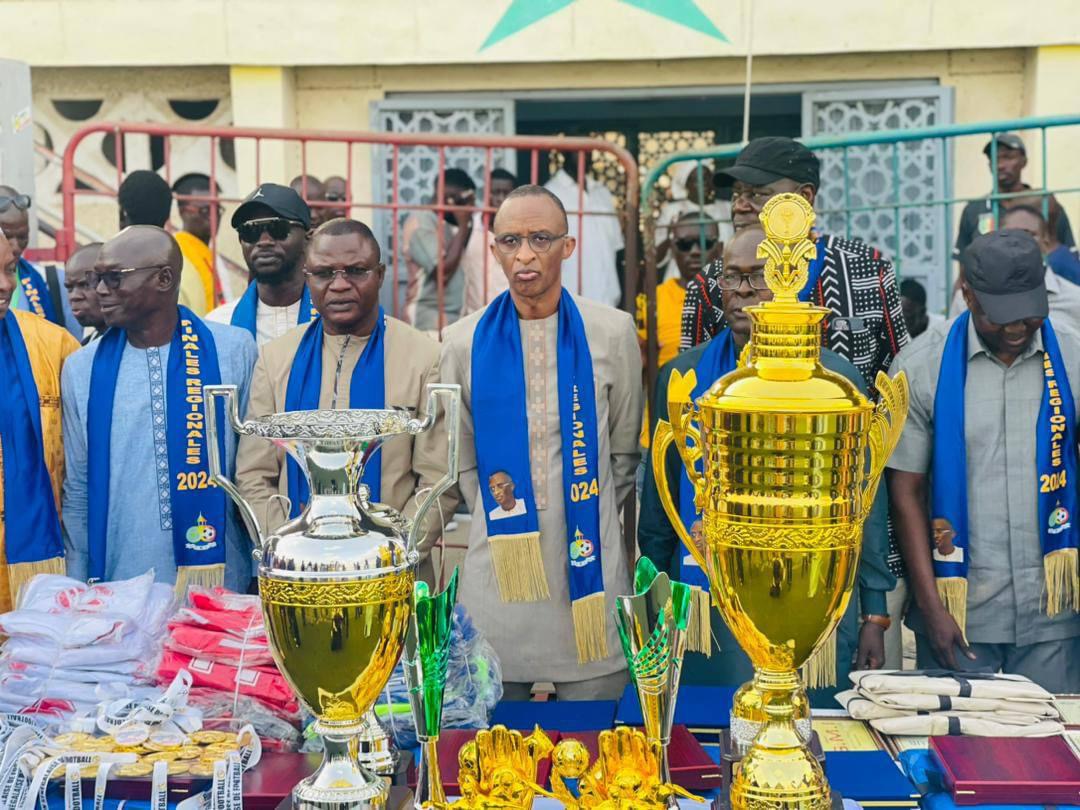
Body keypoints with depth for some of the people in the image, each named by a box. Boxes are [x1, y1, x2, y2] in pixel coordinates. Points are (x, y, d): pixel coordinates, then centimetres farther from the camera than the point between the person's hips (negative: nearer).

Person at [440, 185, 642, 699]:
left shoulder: (611, 332, 1)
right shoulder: (465, 342, 1)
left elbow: (624, 452, 11)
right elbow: (463, 460, 10)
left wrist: (594, 523, 10)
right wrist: (498, 521, 6)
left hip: (589, 570, 0)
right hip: (498, 573, 0)